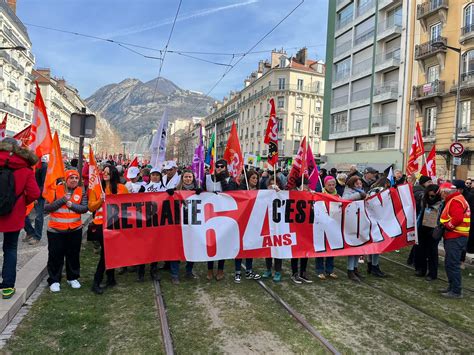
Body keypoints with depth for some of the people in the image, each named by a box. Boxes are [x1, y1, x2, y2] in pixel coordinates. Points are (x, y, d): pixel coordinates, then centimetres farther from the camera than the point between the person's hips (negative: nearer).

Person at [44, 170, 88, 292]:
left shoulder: (81, 192, 3)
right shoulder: (56, 190, -5)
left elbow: (85, 208, -6)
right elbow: (46, 207, -11)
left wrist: (71, 205, -17)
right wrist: (62, 200, -18)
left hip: (75, 229, 2)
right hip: (56, 229, -2)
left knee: (73, 254, 13)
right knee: (55, 255, 6)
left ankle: (73, 278, 29)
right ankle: (54, 280, 21)